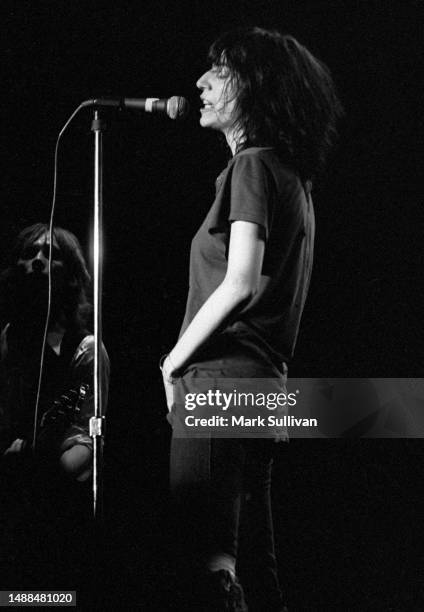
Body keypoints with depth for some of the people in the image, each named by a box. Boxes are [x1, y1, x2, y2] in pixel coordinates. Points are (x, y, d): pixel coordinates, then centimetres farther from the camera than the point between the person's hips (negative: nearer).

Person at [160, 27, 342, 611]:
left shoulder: (253, 165, -7)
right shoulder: (293, 177, 20)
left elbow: (240, 284, -18)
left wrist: (173, 363, -8)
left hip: (223, 375, -10)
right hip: (267, 379, 10)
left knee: (208, 562, -14)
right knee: (255, 561, 11)